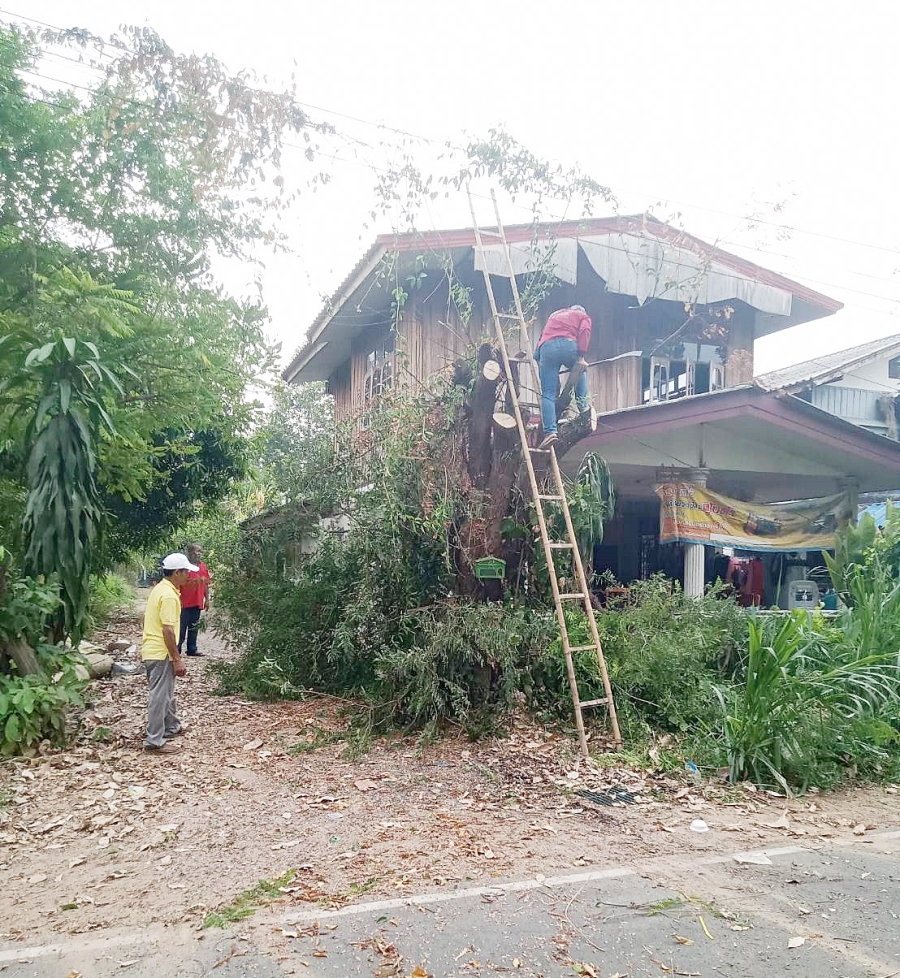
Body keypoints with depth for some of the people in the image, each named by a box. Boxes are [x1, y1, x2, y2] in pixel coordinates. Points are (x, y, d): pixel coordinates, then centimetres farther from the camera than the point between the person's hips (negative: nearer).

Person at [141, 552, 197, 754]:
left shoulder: (160, 589, 10)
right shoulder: (169, 595, -21)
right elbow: (168, 630, -25)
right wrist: (177, 659, -20)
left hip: (152, 650, 10)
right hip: (161, 653, -10)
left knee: (166, 693, 23)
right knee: (159, 697, -2)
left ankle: (171, 726, 37)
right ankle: (155, 742, 5)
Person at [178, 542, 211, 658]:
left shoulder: (204, 567, 7)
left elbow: (206, 584, 14)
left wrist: (207, 599, 11)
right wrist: (178, 600, -13)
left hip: (197, 603, 6)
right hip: (185, 603, -6)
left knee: (194, 627, 14)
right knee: (181, 627, 1)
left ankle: (192, 649, 22)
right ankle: (176, 649, 9)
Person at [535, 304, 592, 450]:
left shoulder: (555, 314, 39)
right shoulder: (583, 316, 26)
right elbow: (584, 333, 5)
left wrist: (539, 358, 24)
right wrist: (581, 356, -2)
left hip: (546, 346, 2)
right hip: (568, 345, -2)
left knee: (548, 394, -3)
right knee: (580, 369, 33)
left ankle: (550, 431, -15)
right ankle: (582, 402, 20)